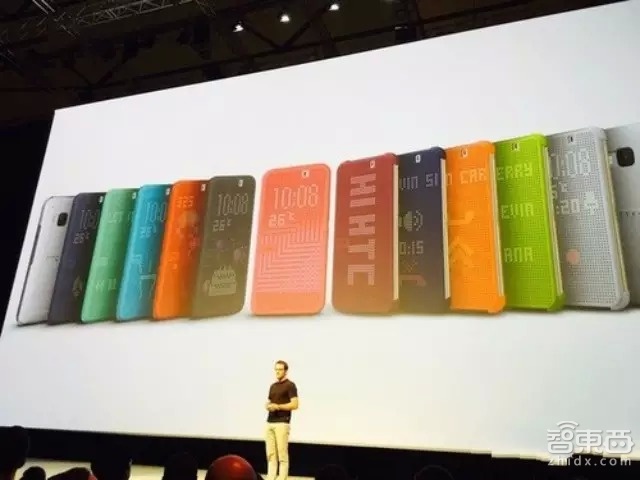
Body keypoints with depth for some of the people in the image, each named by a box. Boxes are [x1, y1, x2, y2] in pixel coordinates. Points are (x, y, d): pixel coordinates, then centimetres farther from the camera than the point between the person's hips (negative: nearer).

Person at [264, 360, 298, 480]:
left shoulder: (290, 385, -5)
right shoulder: (273, 386, 17)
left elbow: (294, 405, -13)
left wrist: (278, 406, -17)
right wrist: (268, 406, 0)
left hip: (282, 423, -7)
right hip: (270, 422, 7)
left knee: (282, 454, -4)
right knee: (270, 453, 8)